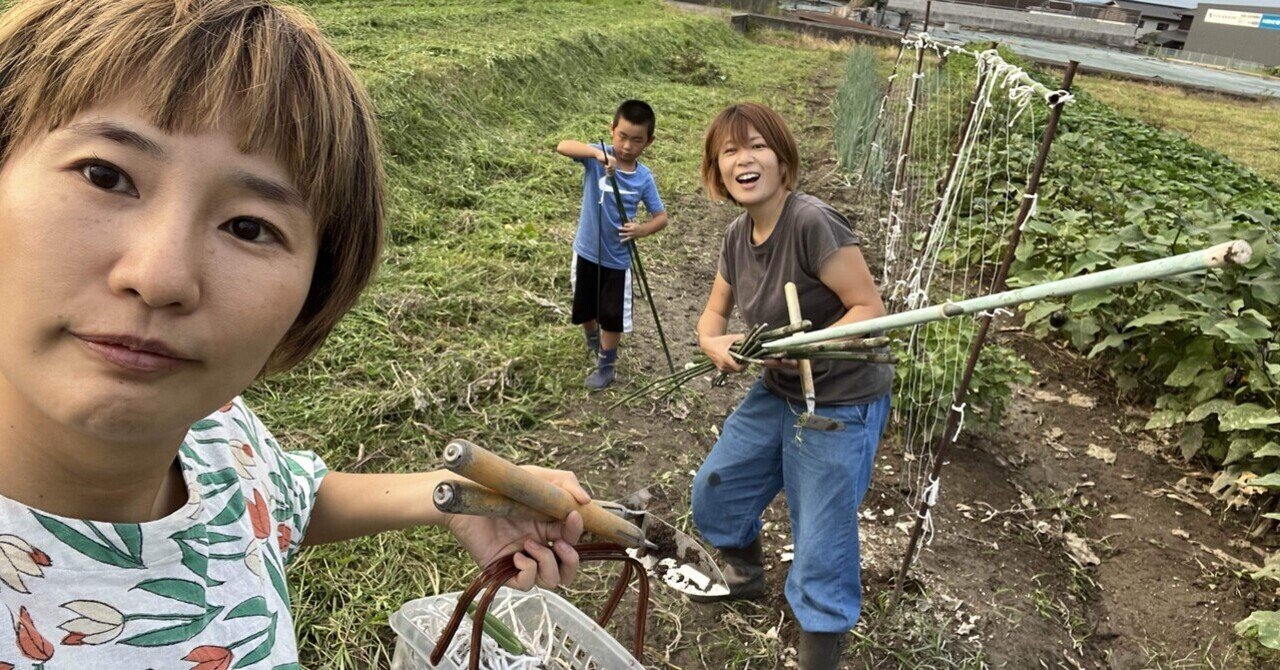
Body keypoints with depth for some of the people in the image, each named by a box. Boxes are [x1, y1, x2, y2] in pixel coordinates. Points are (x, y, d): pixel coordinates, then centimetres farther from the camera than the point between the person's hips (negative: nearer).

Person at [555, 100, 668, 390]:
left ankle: (607, 365, 29)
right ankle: (593, 340, 51)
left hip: (617, 259, 0)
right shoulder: (597, 157, -13)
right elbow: (563, 146, -30)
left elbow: (661, 216, -3)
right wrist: (597, 153, -45)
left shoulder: (644, 177, -9)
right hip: (586, 252, 1)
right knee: (585, 309, 20)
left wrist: (642, 230, -24)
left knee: (612, 316, 8)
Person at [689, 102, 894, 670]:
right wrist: (714, 343, -13)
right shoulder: (738, 235, -1)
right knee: (713, 493, 18)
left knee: (821, 555, 0)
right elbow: (714, 312, 8)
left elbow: (869, 308, -22)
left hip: (841, 405, -8)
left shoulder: (812, 222, -25)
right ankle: (745, 577, 47)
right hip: (777, 394, 8)